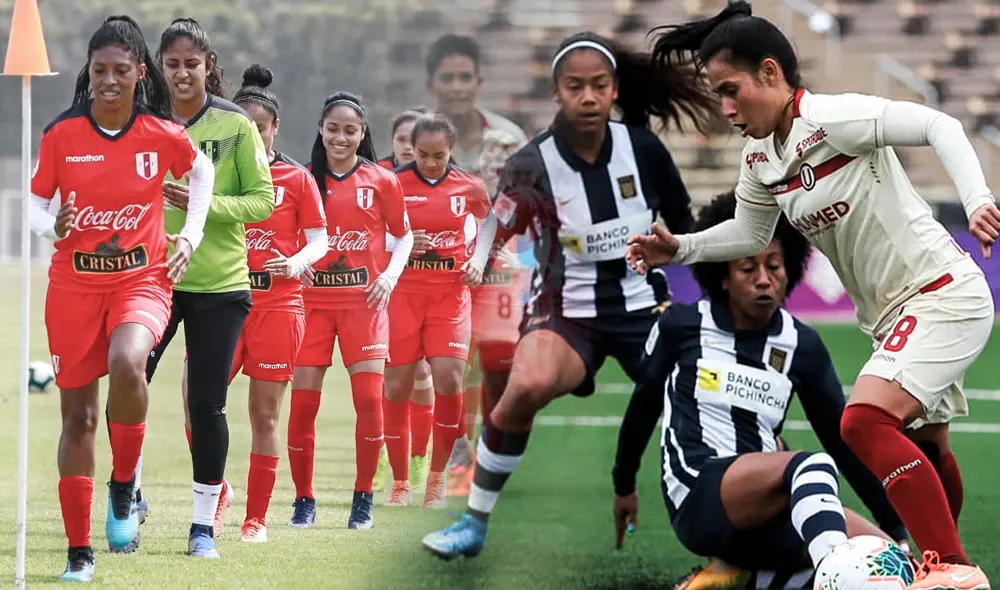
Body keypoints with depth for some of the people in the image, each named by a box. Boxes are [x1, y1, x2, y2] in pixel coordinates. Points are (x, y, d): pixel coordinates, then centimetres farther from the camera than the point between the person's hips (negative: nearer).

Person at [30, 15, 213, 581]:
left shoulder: (165, 135, -4)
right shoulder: (61, 136, -4)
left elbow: (203, 172, 16)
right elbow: (35, 199, 7)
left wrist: (190, 236, 8)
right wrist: (52, 226, -14)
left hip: (143, 278, -2)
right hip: (74, 284, 2)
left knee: (127, 364, -33)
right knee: (78, 414, 4)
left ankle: (124, 486, -8)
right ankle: (80, 550, 15)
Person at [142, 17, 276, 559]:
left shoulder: (235, 124, -4)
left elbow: (263, 200, -4)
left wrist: (205, 204, -19)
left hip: (219, 284, -2)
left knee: (206, 403, 1)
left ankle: (205, 521, 13)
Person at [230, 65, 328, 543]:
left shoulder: (297, 178, 5)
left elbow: (319, 239, 4)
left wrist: (298, 261, -16)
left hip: (277, 302, -1)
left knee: (264, 413, 1)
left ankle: (256, 518, 9)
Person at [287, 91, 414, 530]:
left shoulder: (381, 181, 4)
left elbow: (404, 235, 13)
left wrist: (390, 275, -2)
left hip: (363, 299, -1)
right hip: (313, 299, 1)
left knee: (370, 399, -8)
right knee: (303, 400, -4)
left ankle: (364, 497, 6)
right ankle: (304, 498, 9)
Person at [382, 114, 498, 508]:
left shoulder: (469, 187, 3)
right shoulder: (394, 184, -4)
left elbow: (487, 220, 23)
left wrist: (479, 258, 8)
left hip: (450, 291, 1)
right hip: (403, 291, -1)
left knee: (448, 376, -14)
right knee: (397, 385, 0)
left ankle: (438, 477, 2)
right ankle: (400, 483, 13)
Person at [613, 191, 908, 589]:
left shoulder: (802, 345, 11)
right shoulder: (682, 326, 4)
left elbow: (841, 439, 14)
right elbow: (644, 404, 19)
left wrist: (896, 529, 11)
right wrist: (624, 485, 28)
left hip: (766, 516, 5)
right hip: (697, 498, -5)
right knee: (812, 464, -34)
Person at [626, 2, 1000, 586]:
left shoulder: (834, 118, -20)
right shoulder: (760, 160, 6)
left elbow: (940, 126, -23)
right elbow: (751, 233, 21)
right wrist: (679, 249, 7)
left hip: (944, 292, -9)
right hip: (893, 316, 9)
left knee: (865, 422, -23)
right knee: (924, 447, 20)